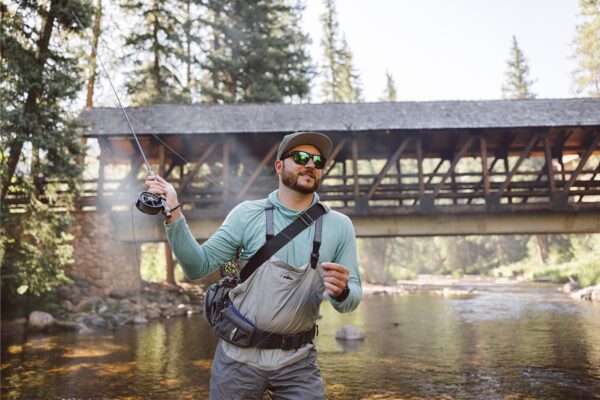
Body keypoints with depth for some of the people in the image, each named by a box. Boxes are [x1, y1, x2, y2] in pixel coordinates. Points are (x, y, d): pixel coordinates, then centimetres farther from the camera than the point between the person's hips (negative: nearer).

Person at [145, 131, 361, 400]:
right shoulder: (247, 214, -5)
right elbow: (198, 267, -6)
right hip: (238, 356, 0)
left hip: (297, 363, 1)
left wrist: (341, 291, -24)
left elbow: (352, 300, -2)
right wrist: (174, 213, -17)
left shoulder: (339, 226, -3)